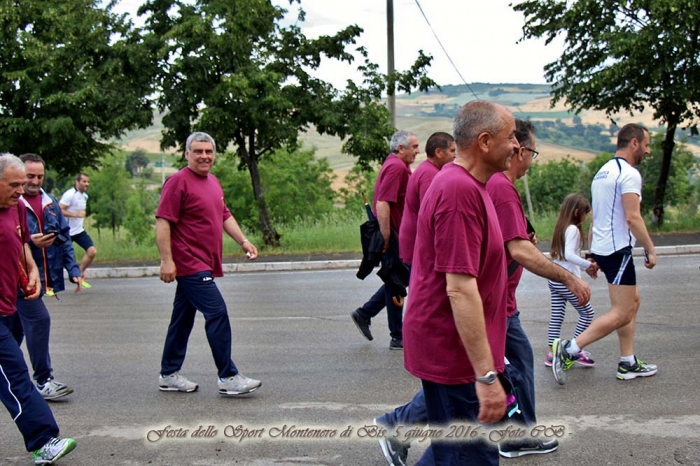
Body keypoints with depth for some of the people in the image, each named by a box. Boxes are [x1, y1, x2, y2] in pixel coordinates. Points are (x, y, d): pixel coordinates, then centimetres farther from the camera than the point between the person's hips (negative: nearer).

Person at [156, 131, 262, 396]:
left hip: (203, 265, 9)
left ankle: (169, 375, 23)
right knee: (217, 314, -12)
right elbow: (162, 222, -16)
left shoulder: (213, 182, 16)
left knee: (183, 319, 14)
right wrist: (167, 260, -21)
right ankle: (228, 378, -7)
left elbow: (225, 216, 24)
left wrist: (243, 241, 12)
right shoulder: (179, 181, -11)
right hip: (190, 264, -9)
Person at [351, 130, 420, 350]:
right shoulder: (396, 167, -17)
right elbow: (382, 204, -26)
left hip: (398, 235, 10)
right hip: (393, 237, -10)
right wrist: (386, 239, -25)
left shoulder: (399, 166, 16)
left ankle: (364, 314, 23)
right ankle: (398, 338, 9)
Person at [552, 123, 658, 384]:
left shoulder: (603, 171, 16)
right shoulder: (629, 174, -13)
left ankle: (628, 364, 20)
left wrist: (592, 255, 22)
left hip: (602, 248, 10)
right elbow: (632, 217, -21)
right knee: (622, 313, -7)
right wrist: (650, 249, -12)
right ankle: (568, 349, -12)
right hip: (618, 250, -10)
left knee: (632, 301, 18)